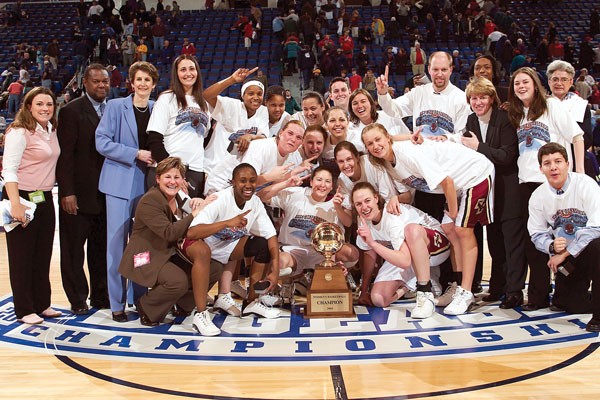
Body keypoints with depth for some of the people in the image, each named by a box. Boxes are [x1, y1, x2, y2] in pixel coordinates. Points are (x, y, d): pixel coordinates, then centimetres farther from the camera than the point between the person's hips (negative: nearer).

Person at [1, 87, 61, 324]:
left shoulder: (51, 131, 11)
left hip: (45, 199, 8)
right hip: (23, 198, -7)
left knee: (43, 256, 13)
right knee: (22, 257, 4)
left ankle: (42, 304, 25)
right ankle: (24, 310, 14)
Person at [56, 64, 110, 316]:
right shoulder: (72, 111, -6)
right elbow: (65, 154, -10)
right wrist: (67, 192, -15)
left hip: (106, 192, 5)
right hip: (79, 193, -5)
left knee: (102, 247, 13)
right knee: (74, 249, 6)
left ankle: (101, 296, 25)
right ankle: (78, 300, 18)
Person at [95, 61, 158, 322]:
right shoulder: (116, 106, 0)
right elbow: (102, 142, -7)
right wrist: (136, 154, -14)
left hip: (147, 182, 3)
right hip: (120, 182, -3)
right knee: (117, 241, -2)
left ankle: (141, 297, 20)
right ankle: (117, 303, 7)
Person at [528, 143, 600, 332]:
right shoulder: (538, 196, -5)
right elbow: (537, 234, 2)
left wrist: (565, 253, -19)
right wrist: (552, 246, -22)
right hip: (564, 256, 4)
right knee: (569, 304, -5)